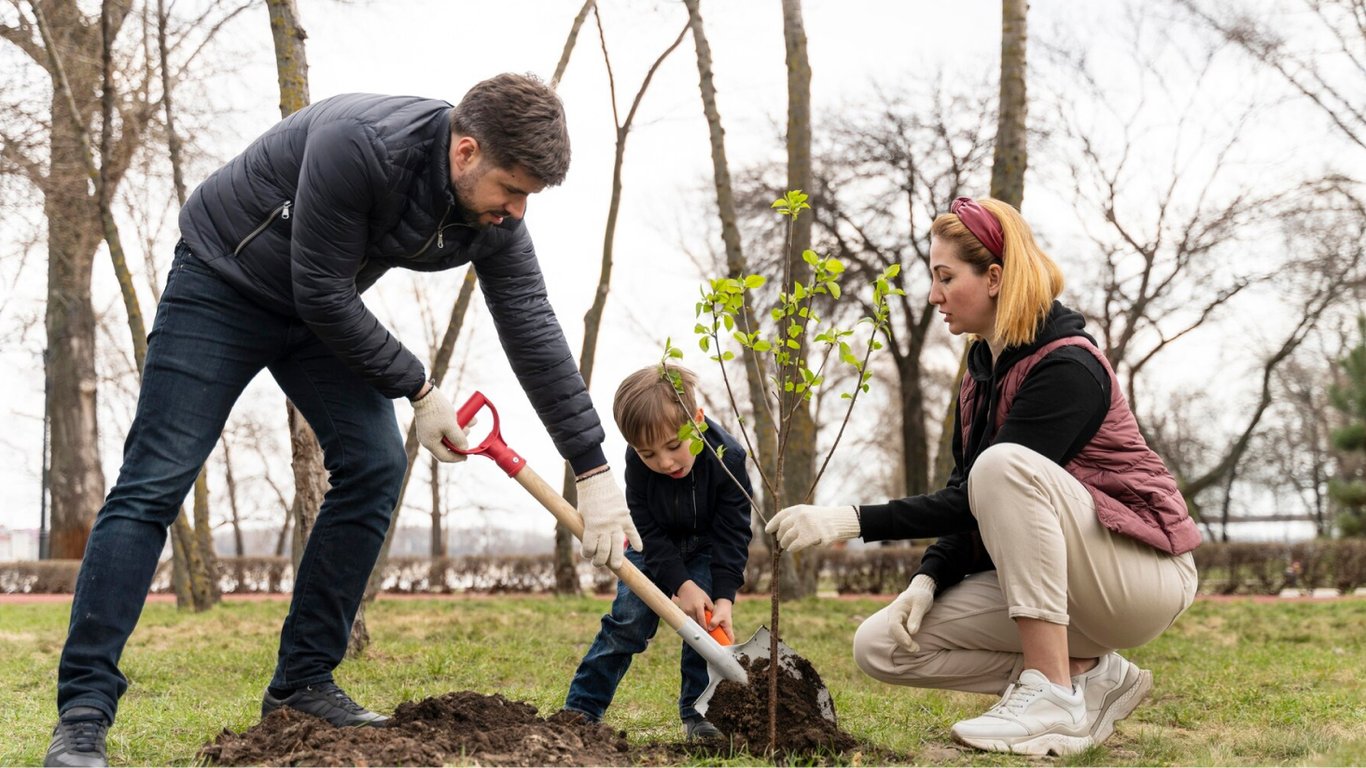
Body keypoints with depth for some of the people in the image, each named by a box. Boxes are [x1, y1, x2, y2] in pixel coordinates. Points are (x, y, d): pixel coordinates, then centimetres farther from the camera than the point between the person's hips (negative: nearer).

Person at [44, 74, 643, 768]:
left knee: (374, 465, -8)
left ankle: (302, 684, 2)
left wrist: (595, 472, -12)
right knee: (155, 483, -11)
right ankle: (83, 710, -10)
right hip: (221, 285, -6)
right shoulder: (359, 144, -36)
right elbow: (322, 293, -29)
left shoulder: (494, 218, -15)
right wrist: (418, 390, -19)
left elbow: (535, 336, -11)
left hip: (320, 309, 6)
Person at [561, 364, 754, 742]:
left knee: (705, 620, -15)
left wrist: (724, 599, -35)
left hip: (706, 546, 0)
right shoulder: (638, 462, -30)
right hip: (654, 545, 1)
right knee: (629, 620, -8)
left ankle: (697, 712, -3)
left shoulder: (727, 459, -34)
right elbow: (651, 532, -23)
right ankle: (581, 708, -1)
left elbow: (731, 537, -27)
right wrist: (681, 584, -32)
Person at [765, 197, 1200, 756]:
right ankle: (1088, 673, 1)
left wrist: (853, 522, -27)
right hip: (1043, 575, 8)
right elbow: (967, 500, 8)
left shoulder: (1066, 368, -20)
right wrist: (927, 581, -9)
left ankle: (1054, 697, -27)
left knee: (1002, 464, -34)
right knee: (882, 646, -6)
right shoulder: (984, 365, 7)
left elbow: (981, 494, -24)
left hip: (1142, 572, -8)